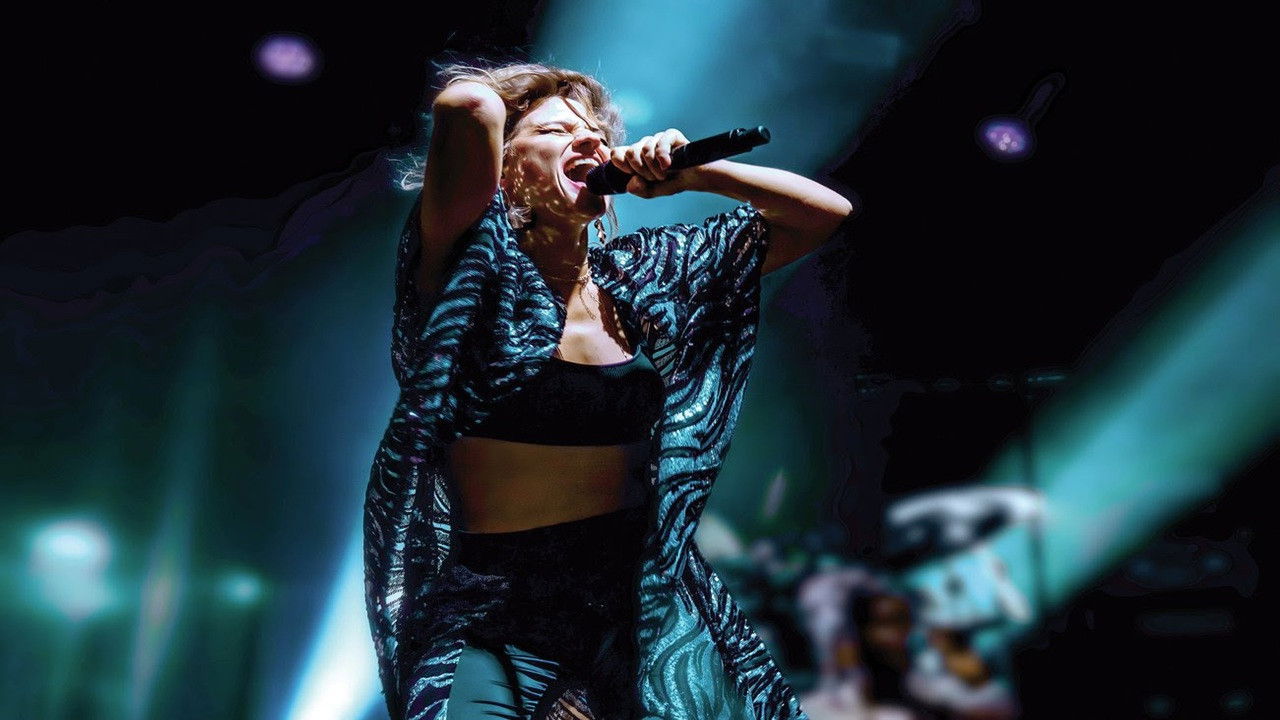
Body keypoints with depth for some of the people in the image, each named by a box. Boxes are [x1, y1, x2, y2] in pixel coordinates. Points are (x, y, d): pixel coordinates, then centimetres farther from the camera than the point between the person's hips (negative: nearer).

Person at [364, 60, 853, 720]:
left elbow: (825, 213, 11)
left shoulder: (638, 273, 6)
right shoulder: (475, 259, -7)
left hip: (645, 595, 4)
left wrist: (694, 173, -2)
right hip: (494, 617, -3)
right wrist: (474, 115, -4)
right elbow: (470, 103, -27)